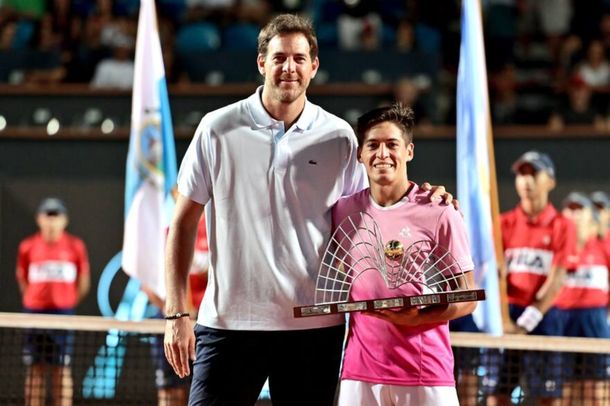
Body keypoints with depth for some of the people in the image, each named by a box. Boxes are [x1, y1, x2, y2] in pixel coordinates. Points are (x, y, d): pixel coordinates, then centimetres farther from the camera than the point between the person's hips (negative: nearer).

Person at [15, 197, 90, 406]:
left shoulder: (75, 246, 1)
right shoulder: (28, 247, 3)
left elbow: (83, 282, 9)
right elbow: (22, 278, 15)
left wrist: (69, 303, 8)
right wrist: (31, 302, 11)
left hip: (63, 313, -1)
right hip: (34, 312, 1)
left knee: (62, 369, -3)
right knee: (35, 369, 1)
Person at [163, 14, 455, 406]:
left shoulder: (338, 137, 3)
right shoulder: (219, 130, 0)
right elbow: (184, 223, 4)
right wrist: (176, 312, -1)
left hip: (314, 327, 1)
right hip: (230, 322, -1)